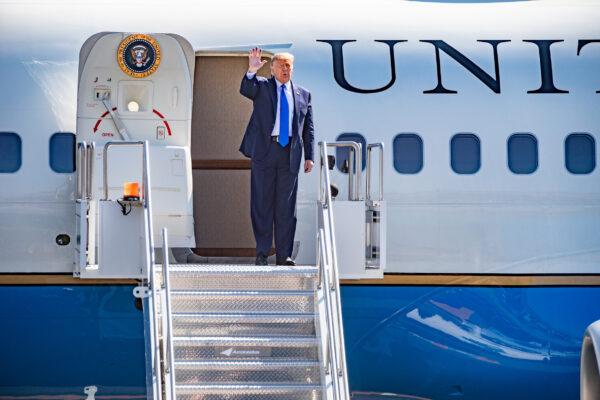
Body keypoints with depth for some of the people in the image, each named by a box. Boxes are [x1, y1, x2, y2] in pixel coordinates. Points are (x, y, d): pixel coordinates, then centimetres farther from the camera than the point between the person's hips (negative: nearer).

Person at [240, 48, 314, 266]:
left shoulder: (303, 94, 14)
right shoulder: (261, 86, 7)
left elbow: (308, 128, 14)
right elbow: (245, 90, -15)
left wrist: (309, 156, 7)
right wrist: (252, 70, -33)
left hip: (290, 154, 2)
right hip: (264, 150, -2)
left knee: (286, 206, 2)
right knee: (262, 204, 1)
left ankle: (284, 255, 7)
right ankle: (262, 253, 8)